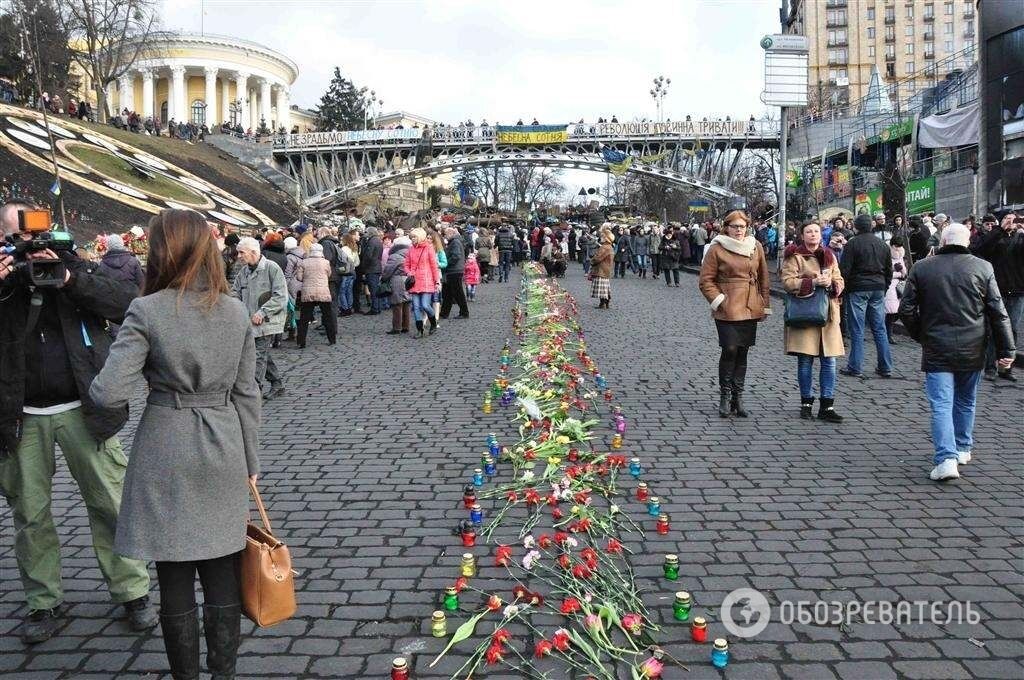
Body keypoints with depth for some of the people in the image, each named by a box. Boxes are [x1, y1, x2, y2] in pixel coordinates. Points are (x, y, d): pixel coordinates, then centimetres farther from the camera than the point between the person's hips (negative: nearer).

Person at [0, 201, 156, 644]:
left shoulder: (76, 268, 5)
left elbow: (129, 303, -7)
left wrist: (70, 279, -17)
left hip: (83, 410, -1)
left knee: (110, 504, 5)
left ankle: (132, 591, 19)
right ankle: (44, 602, 27)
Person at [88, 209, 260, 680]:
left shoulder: (146, 311, -12)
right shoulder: (236, 312, 1)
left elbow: (110, 393, -16)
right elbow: (246, 393, 4)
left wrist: (95, 387, 8)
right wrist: (250, 461, 12)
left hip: (165, 452, -3)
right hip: (222, 451, 4)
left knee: (174, 576, 9)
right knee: (221, 571, 12)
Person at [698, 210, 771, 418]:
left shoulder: (756, 247, 10)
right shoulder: (716, 249, -3)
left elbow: (763, 278, 15)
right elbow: (706, 280, -1)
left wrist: (765, 305, 13)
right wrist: (718, 301, -10)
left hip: (750, 308, 4)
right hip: (727, 309, -4)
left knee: (742, 352, 7)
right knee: (730, 350, -10)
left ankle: (737, 397, 17)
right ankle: (725, 397, 6)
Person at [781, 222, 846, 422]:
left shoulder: (829, 256, 15)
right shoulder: (794, 256, -1)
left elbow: (840, 282, 14)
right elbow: (787, 281, -11)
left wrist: (831, 284, -9)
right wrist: (813, 282, -18)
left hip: (828, 314, 4)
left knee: (829, 361, 1)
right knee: (805, 360, 1)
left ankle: (827, 406, 7)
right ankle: (806, 402, 15)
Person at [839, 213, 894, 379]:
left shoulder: (853, 244, -7)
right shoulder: (882, 244, 12)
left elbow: (844, 269, -11)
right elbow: (889, 270, 17)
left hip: (858, 289, -5)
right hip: (878, 290, 5)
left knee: (857, 329, -1)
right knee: (880, 328, 9)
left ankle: (855, 368, 1)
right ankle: (885, 367, 12)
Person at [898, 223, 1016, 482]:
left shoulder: (921, 268, -2)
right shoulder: (983, 267, -2)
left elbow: (906, 310, -1)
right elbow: (998, 312, -2)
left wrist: (921, 336, 15)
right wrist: (1006, 349, 3)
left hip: (936, 350, -2)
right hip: (972, 351, 2)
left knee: (941, 405, -2)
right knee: (965, 402, 20)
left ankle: (946, 458, -13)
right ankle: (963, 449, 32)